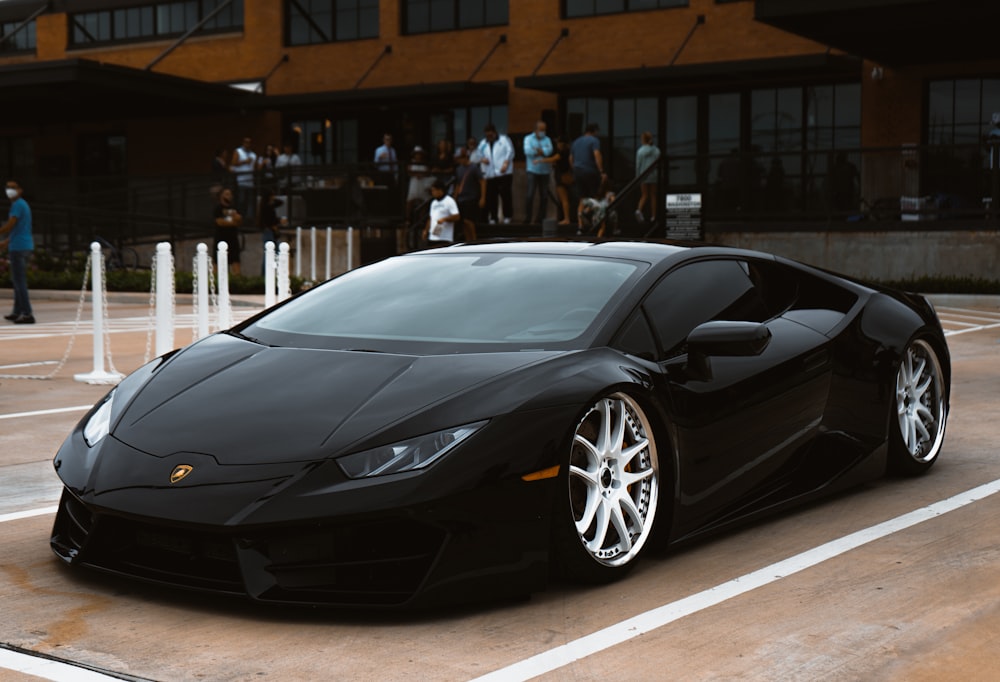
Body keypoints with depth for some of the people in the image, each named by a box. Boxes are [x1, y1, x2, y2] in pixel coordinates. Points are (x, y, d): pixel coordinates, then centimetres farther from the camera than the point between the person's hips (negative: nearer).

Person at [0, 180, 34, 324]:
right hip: (26, 246, 10)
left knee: (19, 281, -9)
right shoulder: (23, 204, 19)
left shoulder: (17, 205, -12)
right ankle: (17, 312, 21)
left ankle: (27, 314, -12)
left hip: (18, 248, -10)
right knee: (17, 280, 16)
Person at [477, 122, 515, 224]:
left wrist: (506, 162, -15)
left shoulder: (504, 140, 7)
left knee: (505, 195, -6)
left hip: (504, 173, -4)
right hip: (489, 174, 4)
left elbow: (510, 151, -3)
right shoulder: (483, 143, 20)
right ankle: (493, 217, 6)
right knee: (491, 197, 0)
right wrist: (482, 159, 1)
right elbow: (479, 155, 23)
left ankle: (507, 216, 1)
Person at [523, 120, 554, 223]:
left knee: (544, 195, 1)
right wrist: (542, 151, -5)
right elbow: (527, 151, -11)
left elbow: (549, 150, -7)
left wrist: (536, 150, -11)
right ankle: (527, 217, -4)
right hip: (533, 170, -3)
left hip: (545, 171, 3)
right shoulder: (528, 138, 6)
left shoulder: (547, 139, 11)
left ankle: (541, 217, 8)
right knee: (530, 194, -9)